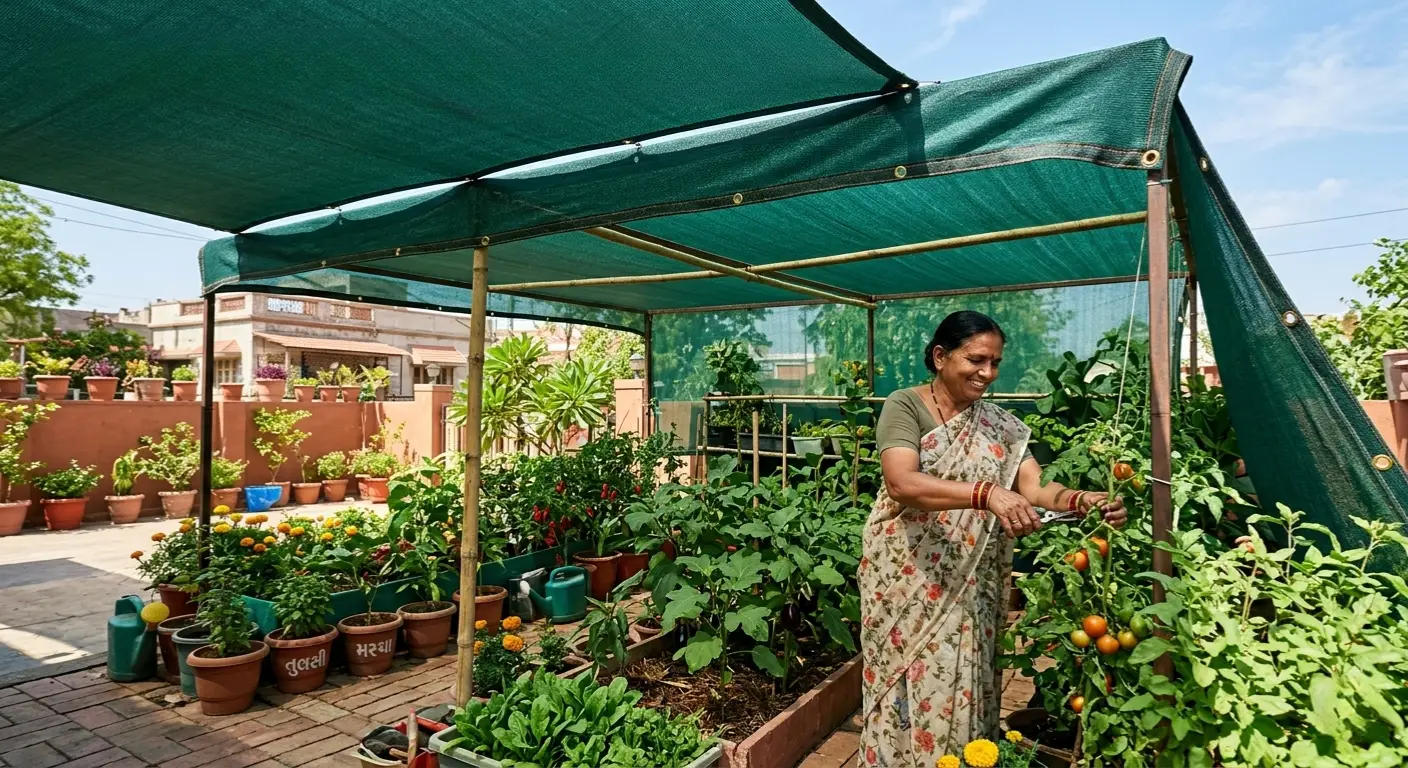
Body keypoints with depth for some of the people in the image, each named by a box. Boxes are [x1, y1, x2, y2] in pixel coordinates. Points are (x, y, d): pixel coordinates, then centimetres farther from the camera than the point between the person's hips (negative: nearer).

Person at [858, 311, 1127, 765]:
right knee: (909, 685, 7)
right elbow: (902, 484, -26)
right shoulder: (905, 407, -11)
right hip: (906, 578, -4)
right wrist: (986, 494, -38)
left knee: (963, 685, 11)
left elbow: (1035, 487, -6)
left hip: (971, 586, 4)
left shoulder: (1001, 425, 5)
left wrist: (1083, 501, -26)